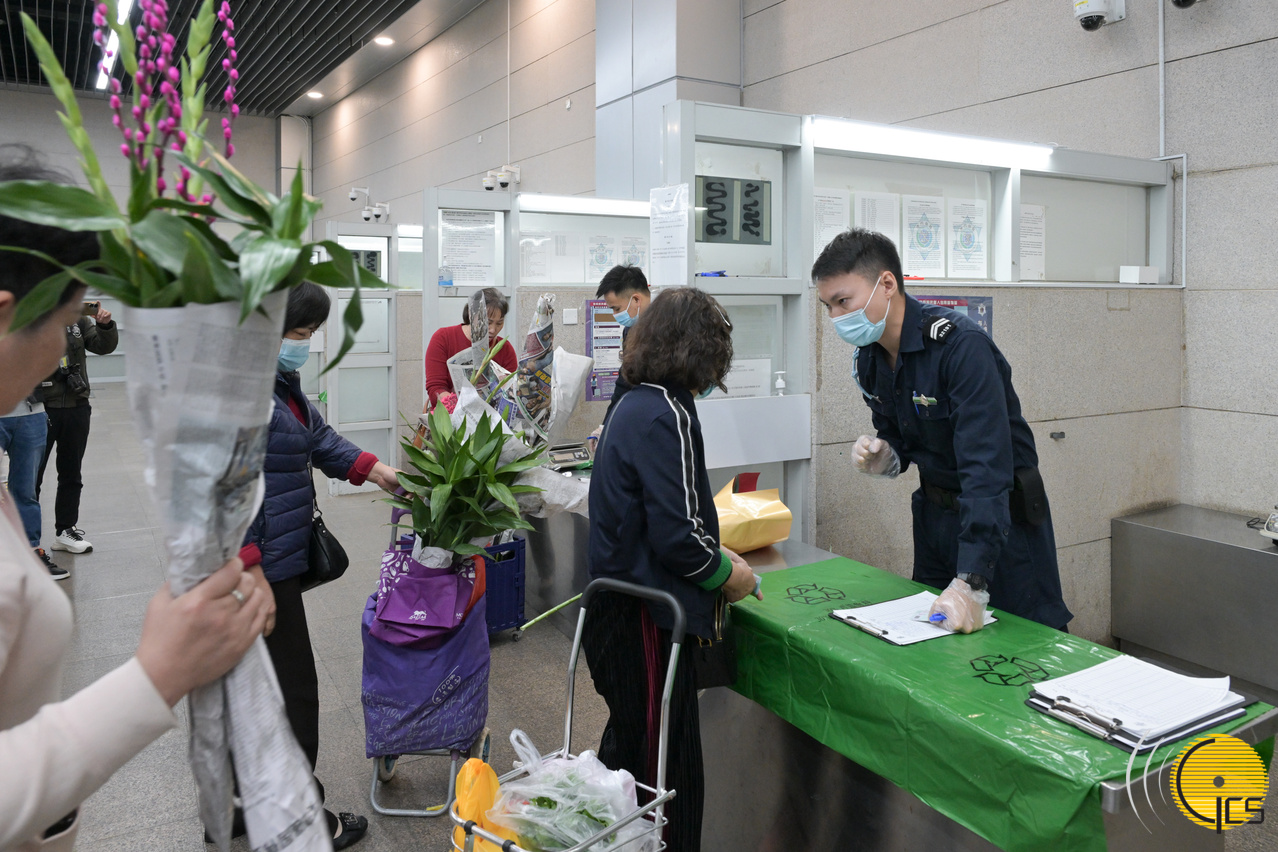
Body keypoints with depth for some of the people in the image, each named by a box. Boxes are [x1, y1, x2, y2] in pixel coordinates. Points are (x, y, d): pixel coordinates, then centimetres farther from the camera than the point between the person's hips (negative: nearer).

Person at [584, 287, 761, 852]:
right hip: (646, 621, -10)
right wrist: (729, 576, -6)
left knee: (628, 747, 25)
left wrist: (717, 557, 15)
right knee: (668, 768, 5)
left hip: (616, 609, 10)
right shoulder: (666, 414, -20)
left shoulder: (633, 404, 9)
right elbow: (676, 536, -24)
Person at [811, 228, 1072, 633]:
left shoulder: (962, 345, -28)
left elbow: (986, 466, -34)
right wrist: (885, 459, -14)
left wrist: (971, 582, -41)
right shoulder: (868, 359, -3)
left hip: (1001, 515, -7)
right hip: (934, 512, 7)